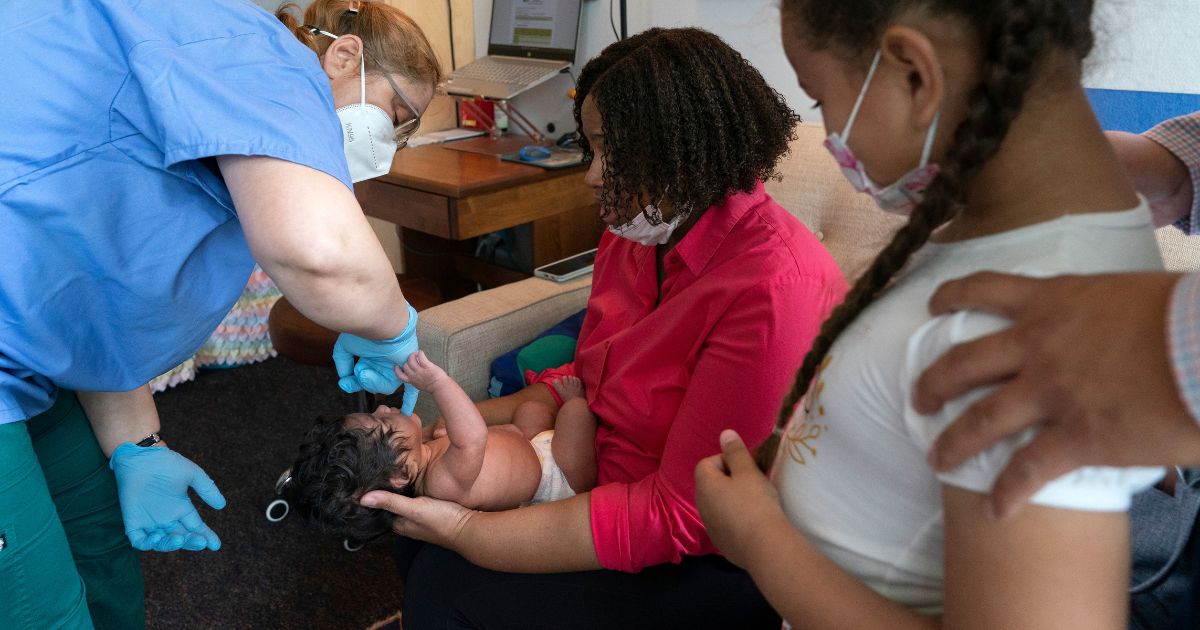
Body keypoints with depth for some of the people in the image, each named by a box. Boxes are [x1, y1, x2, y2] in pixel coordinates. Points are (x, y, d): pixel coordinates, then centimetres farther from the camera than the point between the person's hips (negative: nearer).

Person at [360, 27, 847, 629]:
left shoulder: (775, 291, -28)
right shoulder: (637, 233, 0)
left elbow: (684, 516, -26)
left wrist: (467, 532, -23)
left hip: (717, 562, -7)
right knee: (420, 542, 2)